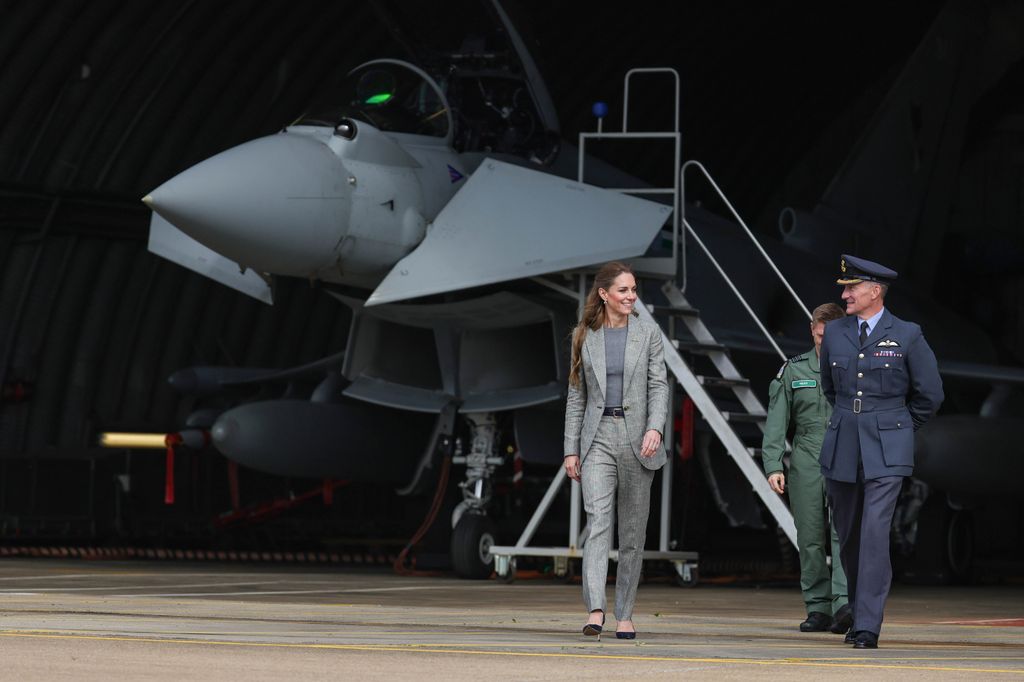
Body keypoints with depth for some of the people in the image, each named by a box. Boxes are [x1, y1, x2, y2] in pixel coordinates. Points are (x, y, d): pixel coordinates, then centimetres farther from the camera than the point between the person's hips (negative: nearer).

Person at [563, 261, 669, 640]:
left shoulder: (648, 333, 5)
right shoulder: (585, 337, 7)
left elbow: (658, 386, 0)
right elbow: (576, 395, 10)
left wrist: (655, 428, -18)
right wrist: (571, 449, 5)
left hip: (637, 440, 1)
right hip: (598, 438, -1)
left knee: (633, 532, 4)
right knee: (598, 522, -16)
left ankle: (625, 615, 12)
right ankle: (595, 609, -26)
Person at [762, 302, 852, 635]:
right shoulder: (794, 370, 10)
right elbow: (776, 422, 7)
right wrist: (773, 466, -2)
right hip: (806, 465, 2)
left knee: (845, 534, -16)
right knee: (811, 539, 2)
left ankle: (844, 605, -24)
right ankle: (818, 608, 10)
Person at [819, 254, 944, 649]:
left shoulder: (907, 336, -4)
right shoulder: (834, 333, 7)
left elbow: (930, 395, 5)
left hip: (885, 454, -4)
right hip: (841, 450, 4)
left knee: (875, 533, -15)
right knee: (848, 537, 9)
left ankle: (868, 628, -16)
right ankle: (859, 612, 28)